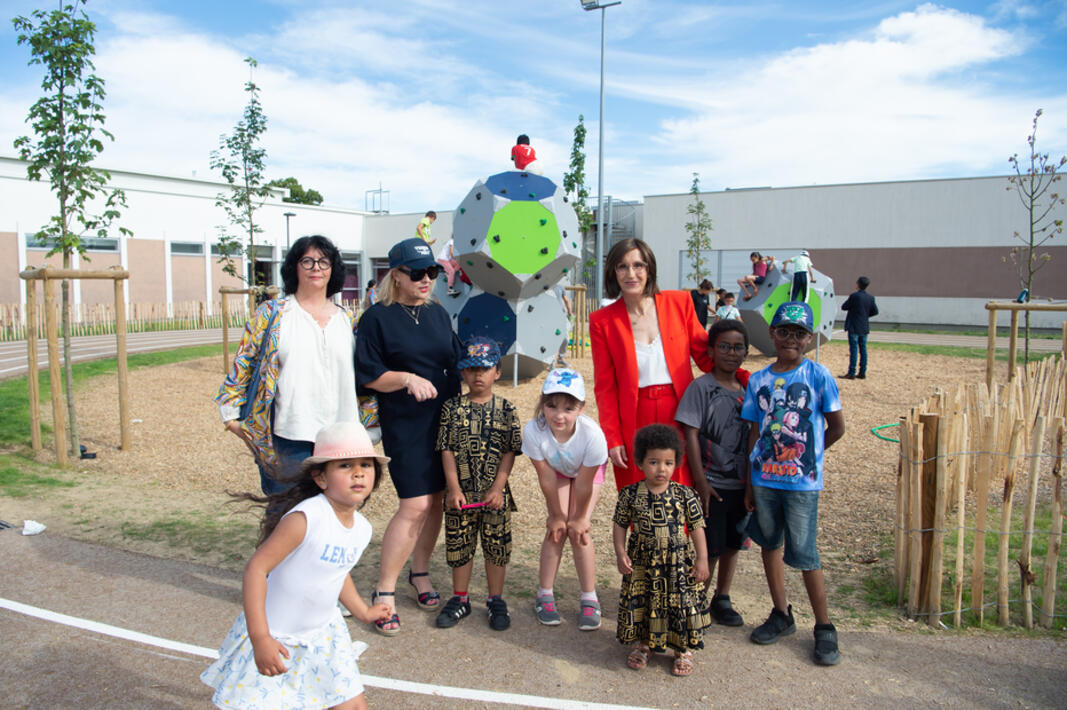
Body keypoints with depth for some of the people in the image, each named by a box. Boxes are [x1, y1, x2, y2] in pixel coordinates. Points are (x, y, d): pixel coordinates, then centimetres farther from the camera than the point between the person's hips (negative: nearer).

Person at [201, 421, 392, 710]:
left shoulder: (362, 528, -3)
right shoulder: (305, 519, -26)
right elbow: (257, 568, -26)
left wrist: (363, 611, 27)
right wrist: (260, 637, -29)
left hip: (320, 635, 6)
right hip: (274, 639, -6)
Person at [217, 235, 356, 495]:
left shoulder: (347, 319, 13)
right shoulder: (273, 313, 3)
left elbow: (362, 374, 18)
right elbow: (243, 363, 4)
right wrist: (231, 414, 0)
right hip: (287, 437, -3)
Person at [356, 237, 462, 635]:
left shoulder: (438, 315, 12)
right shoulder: (377, 318, -4)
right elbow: (368, 375, -8)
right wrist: (407, 378, -22)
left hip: (444, 420, 6)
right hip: (404, 426, -6)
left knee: (436, 501, 10)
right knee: (415, 506, -10)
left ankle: (420, 573, 30)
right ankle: (384, 593, 4)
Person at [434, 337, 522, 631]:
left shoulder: (505, 409, -2)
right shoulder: (452, 408, -1)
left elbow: (510, 452, -3)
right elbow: (446, 450, -3)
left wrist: (498, 488, -11)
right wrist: (454, 488, -9)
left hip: (494, 493, 0)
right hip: (461, 492, 1)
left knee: (497, 546, 8)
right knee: (460, 544, 11)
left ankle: (496, 601, 25)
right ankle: (460, 599, 29)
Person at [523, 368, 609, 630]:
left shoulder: (592, 435, -42)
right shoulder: (533, 430, -37)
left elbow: (583, 485, -26)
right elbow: (547, 479, -22)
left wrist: (579, 518, -12)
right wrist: (557, 515, -11)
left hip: (589, 471, -1)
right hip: (557, 471, 2)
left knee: (579, 531, -9)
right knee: (557, 529, -8)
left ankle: (589, 599, 6)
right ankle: (544, 595, 9)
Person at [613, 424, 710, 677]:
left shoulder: (684, 494, -8)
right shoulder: (630, 494, -8)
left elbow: (697, 527, -2)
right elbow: (619, 526, 1)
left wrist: (702, 559, -4)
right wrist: (620, 553, -8)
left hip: (679, 564, 0)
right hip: (642, 564, 1)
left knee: (682, 606, 7)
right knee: (641, 605, 11)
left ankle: (683, 650, 28)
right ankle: (643, 644, 35)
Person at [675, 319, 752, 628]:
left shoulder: (749, 389, 5)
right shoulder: (701, 387, -10)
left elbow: (754, 436, 12)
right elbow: (691, 436, -11)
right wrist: (700, 482, -14)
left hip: (742, 483, 5)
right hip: (712, 483, -5)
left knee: (733, 543, 15)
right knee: (709, 547, 1)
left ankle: (722, 599, 31)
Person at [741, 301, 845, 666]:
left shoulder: (818, 375, -5)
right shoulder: (758, 380, 4)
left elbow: (837, 427, 0)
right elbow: (754, 433, 6)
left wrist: (807, 454, 3)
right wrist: (749, 483, 6)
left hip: (802, 481, -4)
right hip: (764, 478, 4)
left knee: (804, 555, -1)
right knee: (770, 544, 15)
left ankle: (824, 628, 17)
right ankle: (782, 615, 33)